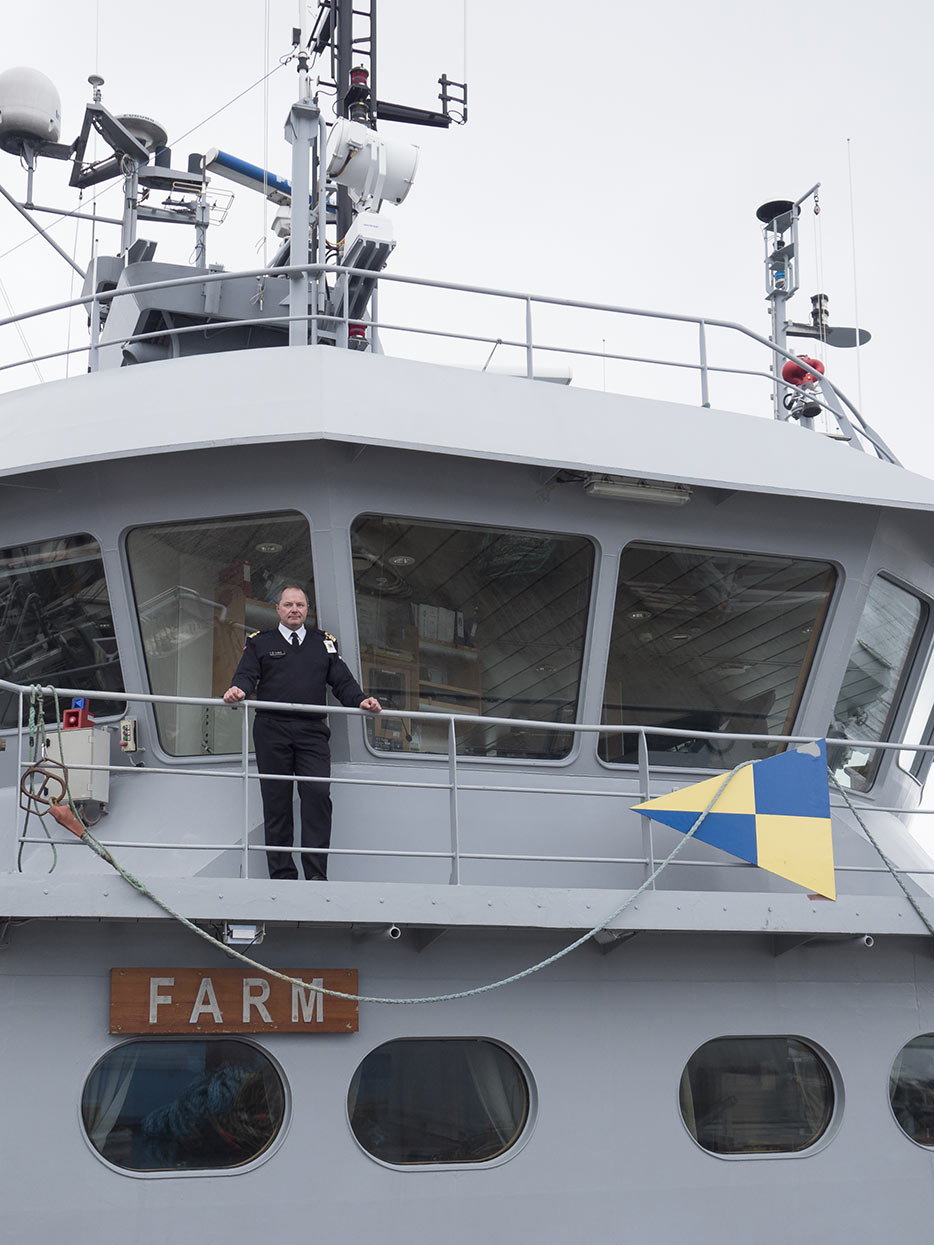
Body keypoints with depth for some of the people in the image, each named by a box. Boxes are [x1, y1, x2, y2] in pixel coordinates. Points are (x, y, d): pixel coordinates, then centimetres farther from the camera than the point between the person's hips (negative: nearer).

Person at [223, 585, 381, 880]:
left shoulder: (324, 643, 20)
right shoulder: (259, 643, 15)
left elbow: (342, 681, 14)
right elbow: (247, 674, 3)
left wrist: (361, 700, -5)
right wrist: (238, 689, -21)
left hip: (312, 731, 1)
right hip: (272, 732, -1)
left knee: (318, 794, -14)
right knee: (276, 801, 0)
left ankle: (316, 875, -12)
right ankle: (282, 875, 6)